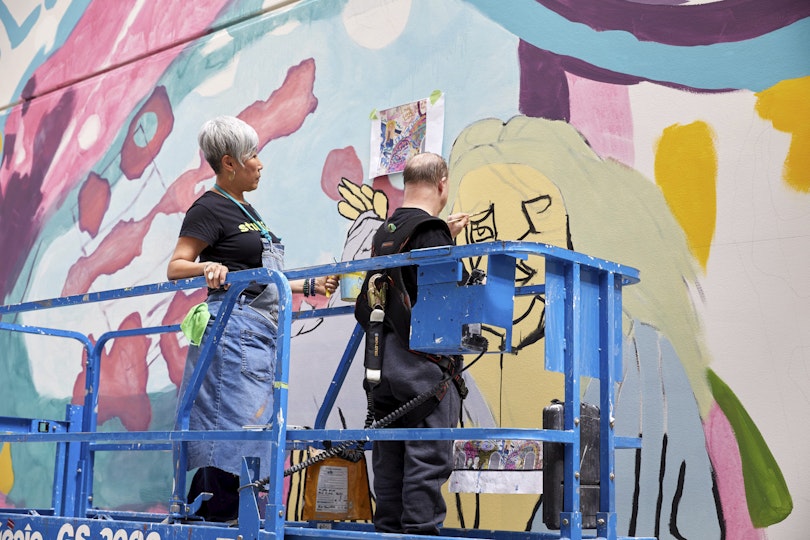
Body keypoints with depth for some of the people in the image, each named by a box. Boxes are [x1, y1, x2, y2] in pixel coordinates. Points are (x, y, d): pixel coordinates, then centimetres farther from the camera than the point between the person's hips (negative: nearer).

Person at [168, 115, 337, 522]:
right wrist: (209, 266, -31)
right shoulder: (210, 208, -6)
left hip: (259, 332, 10)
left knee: (256, 426, 7)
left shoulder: (246, 210, 22)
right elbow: (175, 267, -12)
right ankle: (207, 520, -11)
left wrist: (308, 286, 27)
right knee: (235, 426, -14)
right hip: (233, 327, -10)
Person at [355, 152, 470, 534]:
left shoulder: (384, 231, 14)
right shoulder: (430, 231, -11)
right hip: (425, 365, -8)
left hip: (384, 363, 8)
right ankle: (420, 530, -4)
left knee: (388, 461, 12)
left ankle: (387, 529, 18)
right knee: (427, 459, -5)